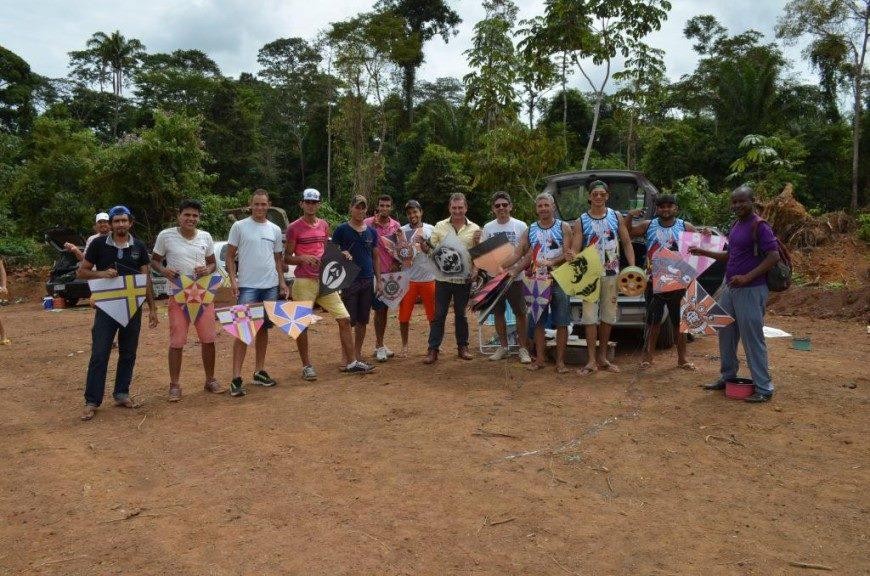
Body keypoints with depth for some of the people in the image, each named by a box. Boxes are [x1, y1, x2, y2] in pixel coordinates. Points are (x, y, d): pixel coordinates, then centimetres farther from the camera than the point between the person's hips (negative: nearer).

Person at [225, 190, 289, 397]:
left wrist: (282, 282, 7)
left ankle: (259, 371, 22)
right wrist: (233, 280, -11)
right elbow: (230, 256, 0)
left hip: (271, 286, 4)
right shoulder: (239, 226, -1)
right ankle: (236, 378, -6)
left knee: (263, 328, 11)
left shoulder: (275, 230, 11)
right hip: (247, 286, -4)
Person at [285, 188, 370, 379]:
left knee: (344, 319, 1)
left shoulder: (324, 225, 14)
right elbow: (286, 258, -1)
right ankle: (307, 366, 15)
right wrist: (303, 258, -19)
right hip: (304, 282, -5)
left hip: (325, 280, 5)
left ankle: (351, 363, 8)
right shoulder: (294, 228, -2)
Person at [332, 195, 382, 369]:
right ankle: (347, 357, 6)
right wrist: (342, 254, -22)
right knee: (348, 321, -2)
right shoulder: (341, 230, -2)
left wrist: (378, 280, 10)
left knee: (363, 321, 10)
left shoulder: (371, 231, 11)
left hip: (368, 281, 5)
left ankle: (358, 355, 20)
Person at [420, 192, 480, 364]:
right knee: (439, 314, 3)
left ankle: (462, 346, 24)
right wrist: (423, 245, -16)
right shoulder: (440, 227, 3)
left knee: (461, 313, 12)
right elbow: (430, 249, 4)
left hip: (464, 279, 0)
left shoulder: (474, 229, 2)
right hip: (443, 278, 0)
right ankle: (433, 349, 9)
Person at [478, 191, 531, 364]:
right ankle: (503, 347, 22)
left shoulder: (520, 226, -3)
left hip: (515, 277, -3)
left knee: (520, 313, 1)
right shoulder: (487, 228, 6)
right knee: (498, 313, 10)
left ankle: (523, 348, 10)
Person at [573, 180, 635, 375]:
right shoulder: (581, 222, 1)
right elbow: (575, 251, -2)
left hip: (611, 274, 2)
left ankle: (602, 357, 22)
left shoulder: (617, 217, 6)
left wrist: (632, 267, -4)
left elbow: (627, 243, 7)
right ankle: (592, 361, 0)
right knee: (590, 316, -5)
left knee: (608, 315, 9)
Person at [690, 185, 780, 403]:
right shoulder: (736, 226, 14)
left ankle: (764, 388, 5)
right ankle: (727, 376, 31)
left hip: (751, 291, -9)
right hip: (730, 289, 9)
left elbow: (774, 256, -19)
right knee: (726, 334, 16)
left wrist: (747, 277, -25)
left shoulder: (759, 226, -12)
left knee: (752, 339, -4)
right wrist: (703, 252, 13)